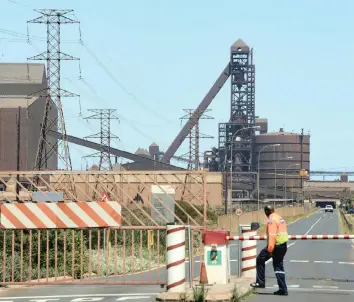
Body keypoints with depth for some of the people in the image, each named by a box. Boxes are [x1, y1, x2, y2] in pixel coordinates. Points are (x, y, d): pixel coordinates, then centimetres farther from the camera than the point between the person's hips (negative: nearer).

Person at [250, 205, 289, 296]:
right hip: (283, 246, 9)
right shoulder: (279, 218, 17)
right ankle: (283, 289, 8)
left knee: (260, 259, 5)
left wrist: (270, 249, -26)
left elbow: (272, 235, -22)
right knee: (278, 266, 12)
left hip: (276, 245, -9)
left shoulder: (272, 220, -12)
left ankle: (260, 282, 6)